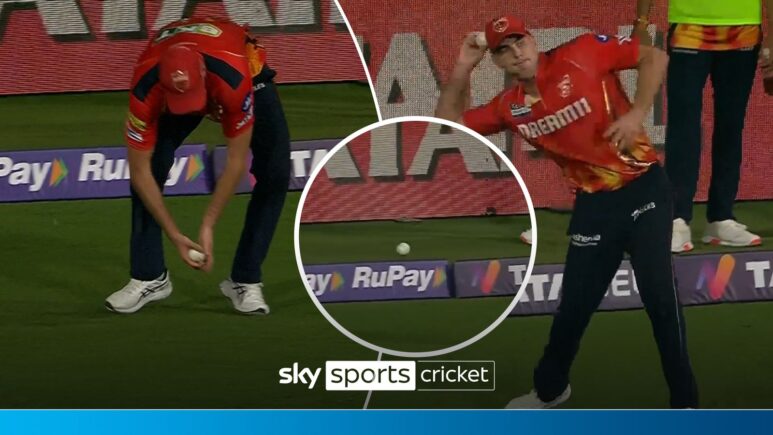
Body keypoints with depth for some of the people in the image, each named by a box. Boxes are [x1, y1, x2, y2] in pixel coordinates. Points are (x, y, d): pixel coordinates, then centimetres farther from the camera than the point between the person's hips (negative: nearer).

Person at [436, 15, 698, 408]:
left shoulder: (582, 54, -10)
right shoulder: (511, 107, 4)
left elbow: (654, 57, -7)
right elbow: (450, 119, 14)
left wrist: (637, 114, -19)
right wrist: (462, 70, 1)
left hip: (642, 189, -5)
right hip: (593, 204, 5)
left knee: (658, 292, -13)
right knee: (573, 305, 9)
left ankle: (684, 403, -4)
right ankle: (549, 390, 33)